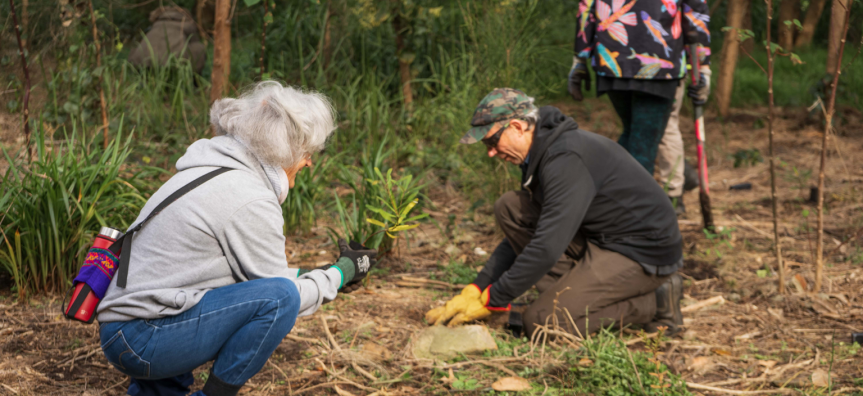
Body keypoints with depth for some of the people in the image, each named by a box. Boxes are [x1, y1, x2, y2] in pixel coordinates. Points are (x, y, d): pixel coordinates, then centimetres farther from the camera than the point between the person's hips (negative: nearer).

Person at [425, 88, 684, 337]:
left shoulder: (566, 159, -23)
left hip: (644, 253, -10)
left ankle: (653, 303, -5)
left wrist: (493, 301, -19)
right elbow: (520, 232, 16)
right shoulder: (540, 155, 9)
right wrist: (476, 290, 6)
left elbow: (547, 248, -28)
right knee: (509, 208, 1)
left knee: (540, 322, -17)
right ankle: (575, 294, 0)